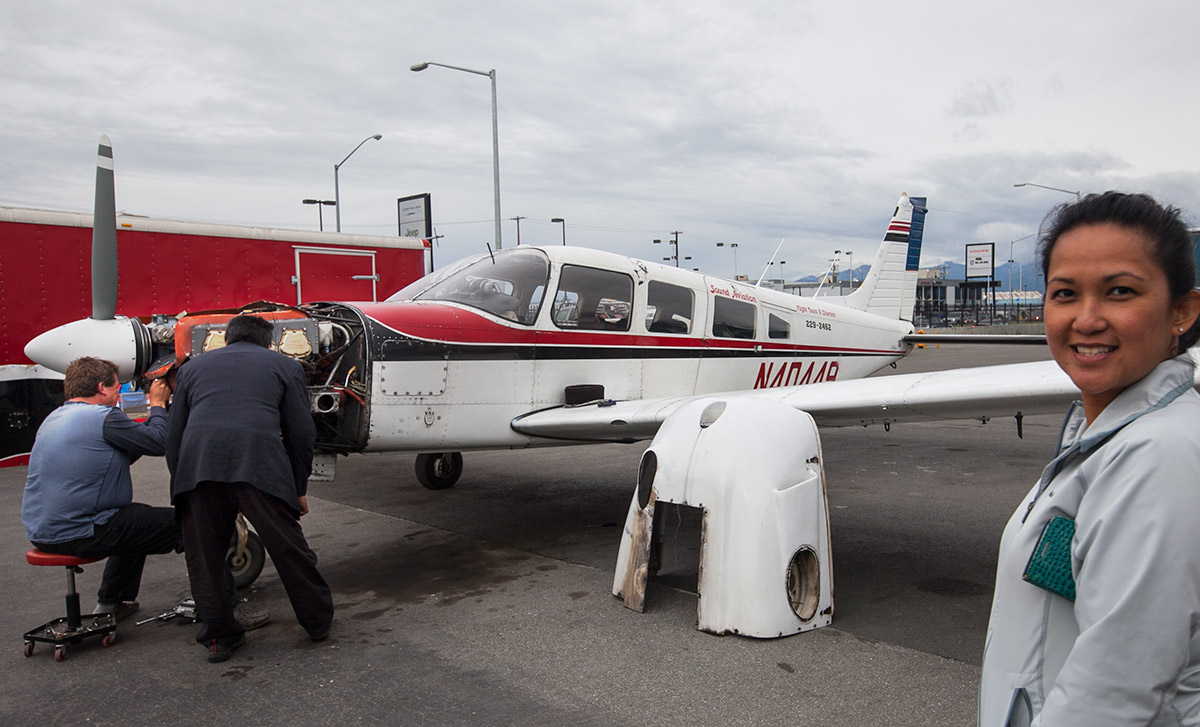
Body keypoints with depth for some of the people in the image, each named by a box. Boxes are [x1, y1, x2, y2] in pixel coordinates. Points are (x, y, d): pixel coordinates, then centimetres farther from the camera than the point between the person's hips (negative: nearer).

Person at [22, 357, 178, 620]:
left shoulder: (53, 418, 15)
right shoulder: (105, 417, -15)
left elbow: (122, 456, 20)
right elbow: (159, 444, -9)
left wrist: (153, 410, 20)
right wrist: (158, 405, 7)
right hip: (77, 535, -10)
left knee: (139, 518, 29)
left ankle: (111, 602, 32)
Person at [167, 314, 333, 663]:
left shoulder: (193, 367, 29)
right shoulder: (284, 365, 23)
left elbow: (173, 436, 24)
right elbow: (300, 434, 17)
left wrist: (180, 485, 29)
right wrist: (299, 489, 25)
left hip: (197, 464, 2)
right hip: (259, 462, -1)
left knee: (204, 555, 16)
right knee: (288, 547, 11)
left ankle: (221, 635, 25)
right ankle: (318, 621, 25)